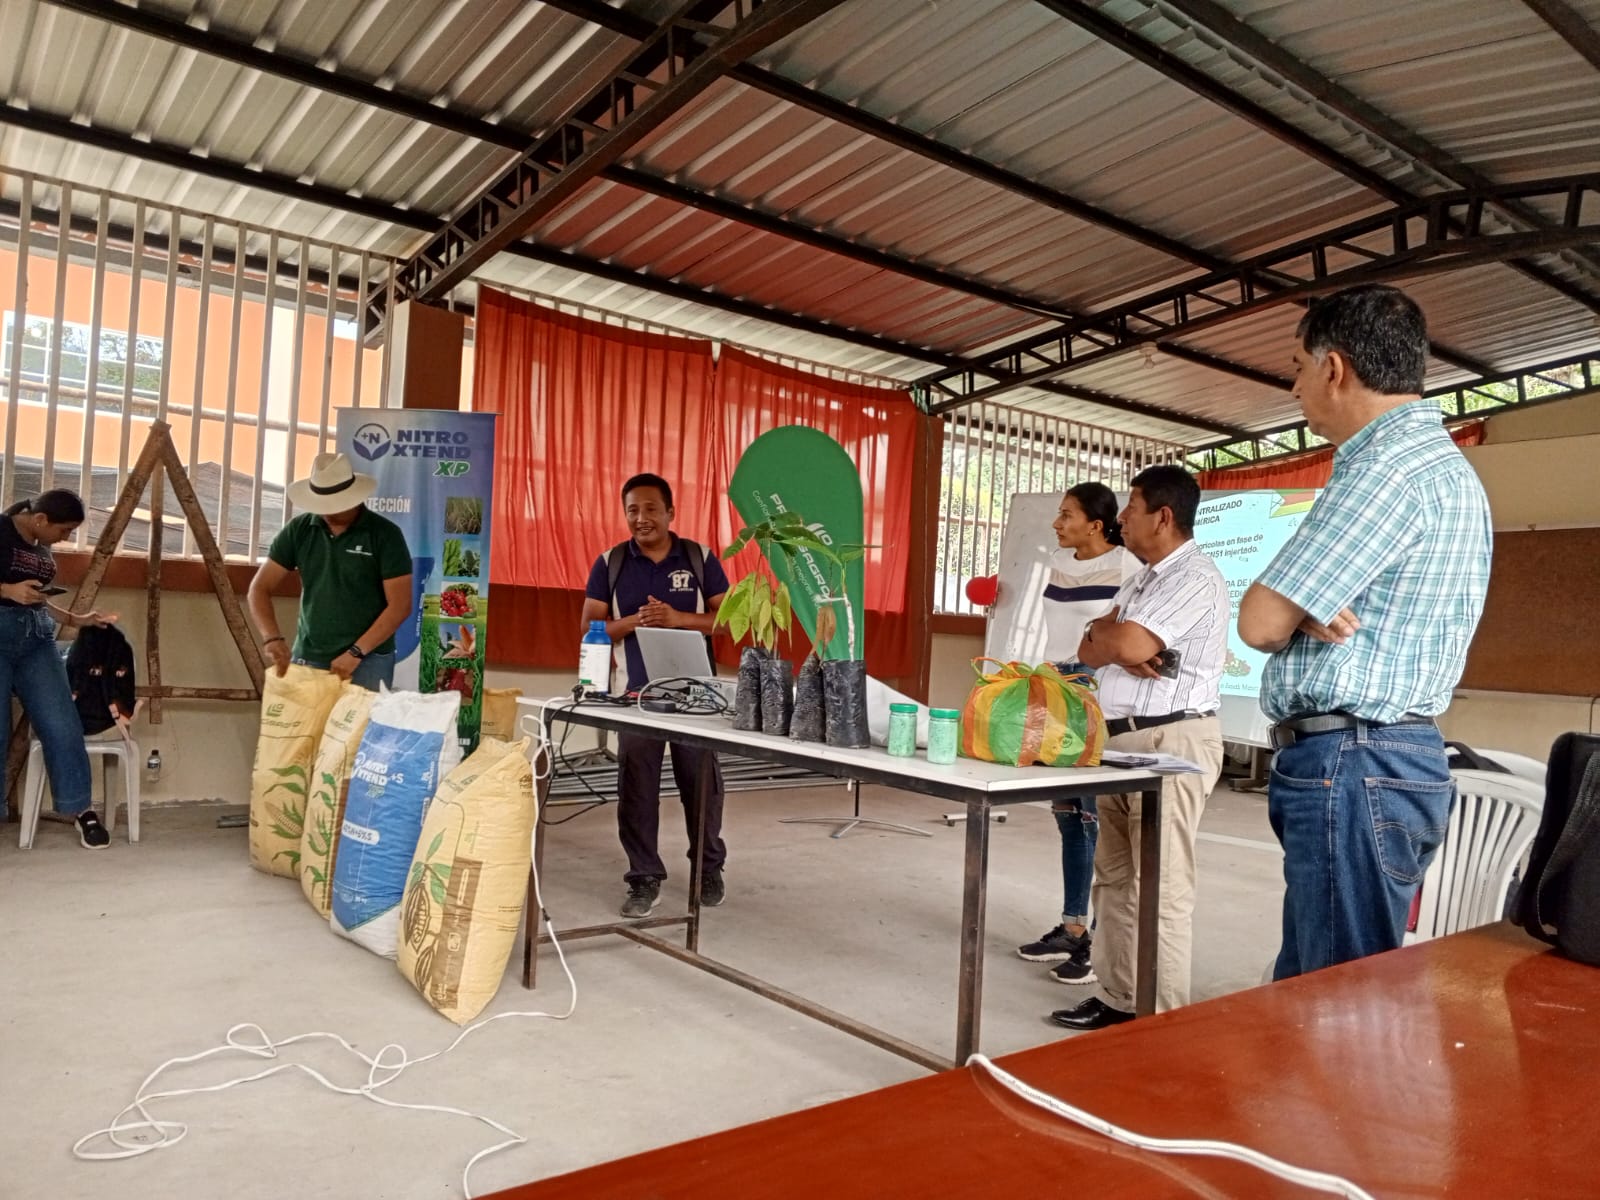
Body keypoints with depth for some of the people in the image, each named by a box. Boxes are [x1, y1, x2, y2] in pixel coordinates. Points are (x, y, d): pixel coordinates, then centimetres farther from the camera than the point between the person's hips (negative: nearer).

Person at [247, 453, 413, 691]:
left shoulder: (385, 534, -7)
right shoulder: (299, 530, 3)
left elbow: (400, 606, -10)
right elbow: (260, 588, 5)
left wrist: (356, 652, -17)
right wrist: (272, 638, -11)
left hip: (367, 661, -3)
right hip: (307, 658, 3)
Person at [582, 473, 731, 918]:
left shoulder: (701, 559, 1)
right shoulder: (610, 564, 3)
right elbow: (590, 628, 1)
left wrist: (678, 618, -17)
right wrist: (634, 621, -18)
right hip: (638, 692, 1)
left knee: (702, 783, 8)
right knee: (636, 788, 4)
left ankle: (710, 868, 28)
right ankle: (645, 878, 17)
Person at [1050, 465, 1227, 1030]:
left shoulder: (1194, 577, -12)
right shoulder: (1142, 580, 19)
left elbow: (1127, 645, -23)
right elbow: (1090, 650, 12)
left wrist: (1105, 633, 0)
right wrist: (1121, 646, -10)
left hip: (1170, 742, -10)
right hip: (1123, 740, 10)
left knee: (1160, 886, -5)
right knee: (1114, 877, 13)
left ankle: (1161, 1020, 4)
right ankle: (1119, 999, 22)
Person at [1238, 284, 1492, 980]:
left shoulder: (1389, 467, -15)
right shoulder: (1440, 463, 19)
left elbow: (1260, 622, -15)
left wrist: (1298, 611, 5)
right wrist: (1313, 610, -5)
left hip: (1351, 768, -10)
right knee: (1305, 988, 17)